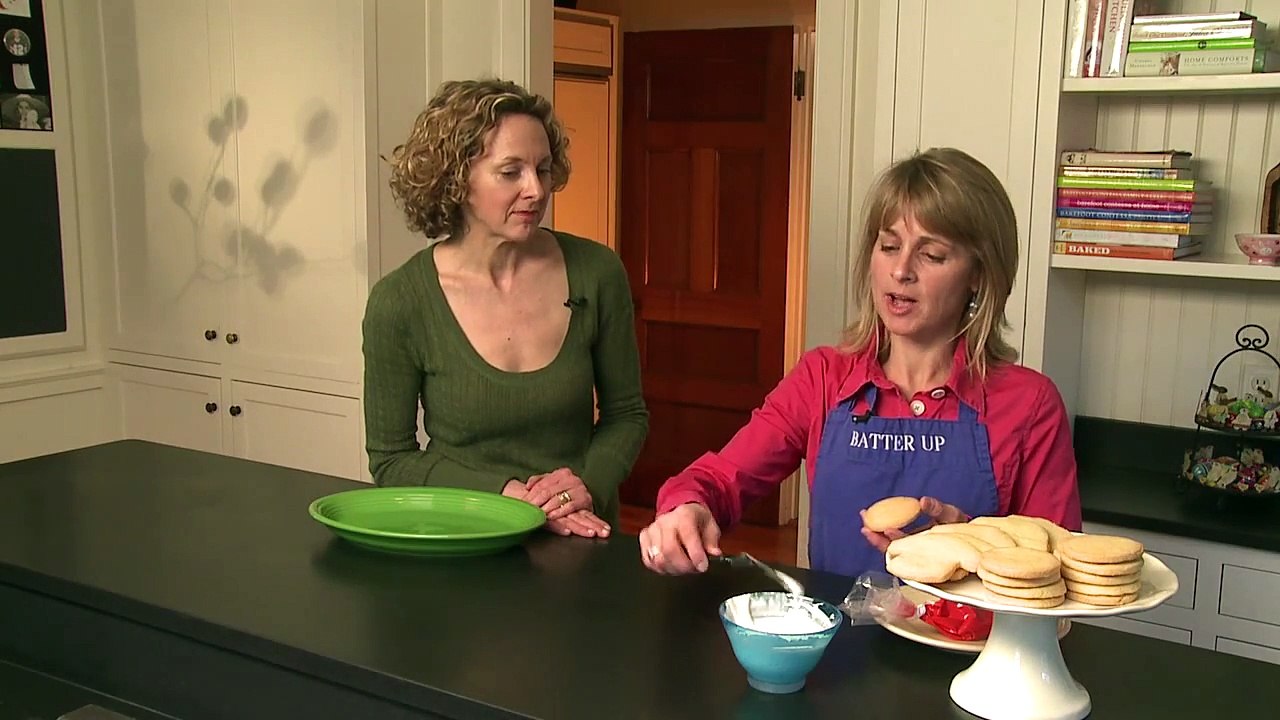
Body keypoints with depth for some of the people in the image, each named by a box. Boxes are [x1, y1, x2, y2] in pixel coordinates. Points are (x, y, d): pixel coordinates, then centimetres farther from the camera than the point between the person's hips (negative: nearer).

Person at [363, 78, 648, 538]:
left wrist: (590, 485, -10)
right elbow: (390, 459, -1)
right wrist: (506, 494, -13)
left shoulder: (596, 273, -3)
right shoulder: (399, 302, -9)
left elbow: (626, 414, 9)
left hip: (583, 540, 1)